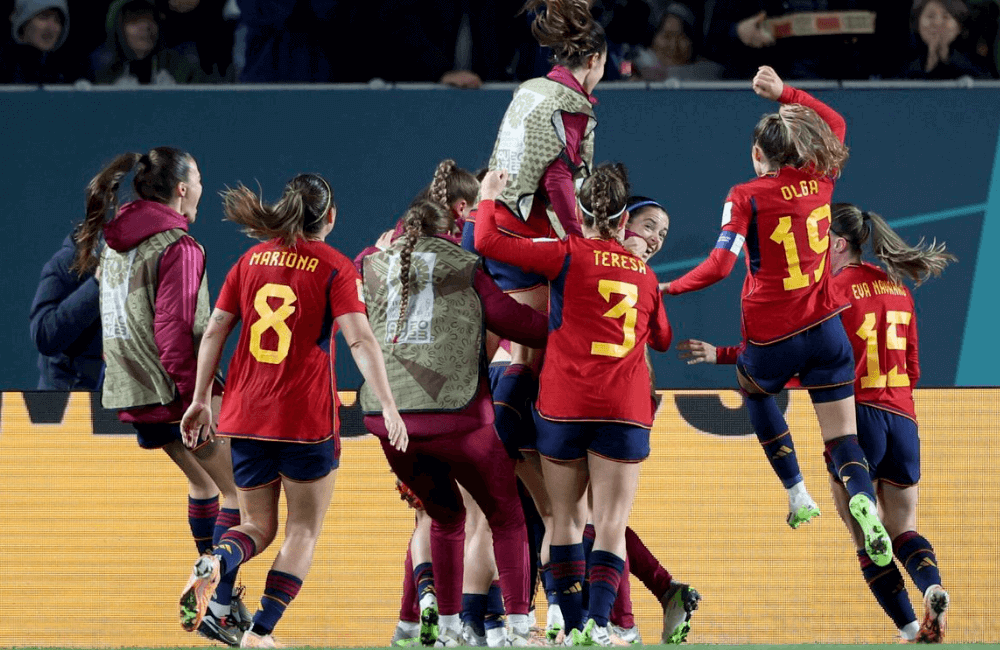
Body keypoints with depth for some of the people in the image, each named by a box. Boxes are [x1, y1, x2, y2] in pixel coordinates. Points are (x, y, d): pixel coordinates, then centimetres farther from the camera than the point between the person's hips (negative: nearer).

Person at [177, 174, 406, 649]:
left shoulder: (252, 259, 9)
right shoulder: (334, 267, -4)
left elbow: (214, 332, 9)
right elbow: (359, 339, -16)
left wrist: (201, 400, 15)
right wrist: (387, 406, -18)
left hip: (246, 414, 4)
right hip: (307, 415, -4)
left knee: (258, 526, 14)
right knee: (304, 529, 9)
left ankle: (212, 564, -18)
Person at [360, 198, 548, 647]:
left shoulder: (373, 267, 15)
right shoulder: (467, 271, 8)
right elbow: (528, 327, 7)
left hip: (388, 419, 4)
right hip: (455, 414, -4)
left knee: (446, 517, 26)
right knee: (505, 516, 15)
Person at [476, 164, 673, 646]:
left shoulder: (569, 255, -2)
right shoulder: (644, 274, 11)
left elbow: (488, 242, -4)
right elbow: (662, 338, 29)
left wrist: (488, 198, 13)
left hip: (564, 404, -1)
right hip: (626, 409, 1)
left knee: (566, 517, 11)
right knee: (610, 524, -1)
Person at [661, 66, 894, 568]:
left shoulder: (746, 197, -12)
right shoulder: (819, 180, 1)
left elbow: (721, 264, -21)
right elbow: (835, 123, 21)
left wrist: (669, 288, -10)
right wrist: (784, 94, 20)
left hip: (770, 338, -3)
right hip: (825, 330, 3)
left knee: (754, 391, 31)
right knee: (843, 436, 3)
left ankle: (797, 495, 23)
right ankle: (863, 500, -28)